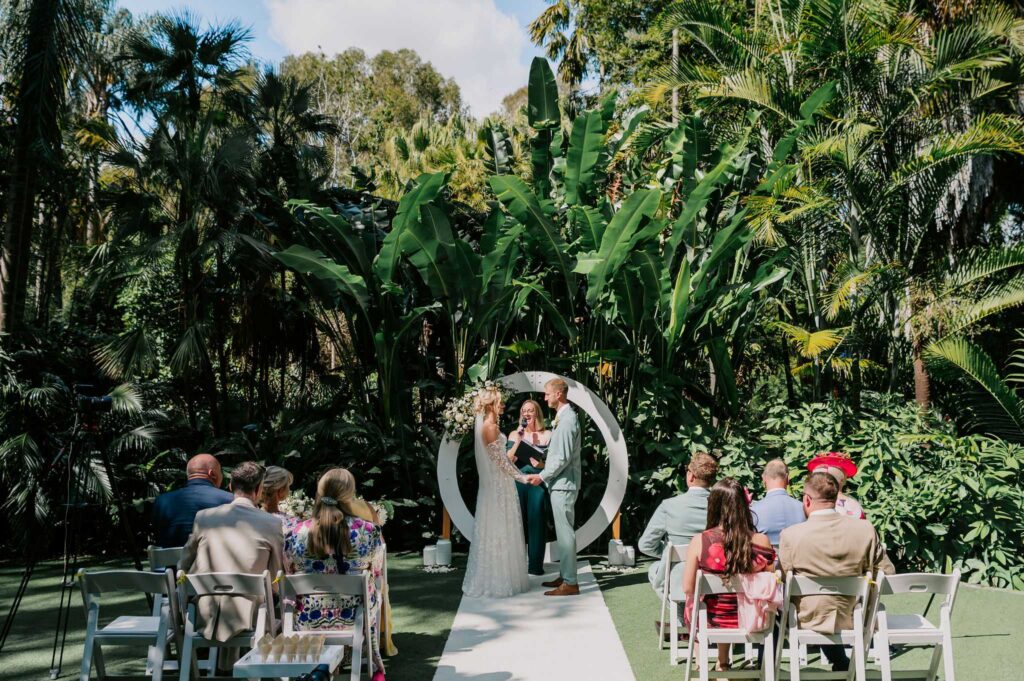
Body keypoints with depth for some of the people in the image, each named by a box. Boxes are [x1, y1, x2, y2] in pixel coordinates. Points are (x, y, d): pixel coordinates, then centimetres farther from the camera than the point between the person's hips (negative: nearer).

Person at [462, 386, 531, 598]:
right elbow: (500, 460, -18)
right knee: (499, 532, -3)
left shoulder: (489, 426, 13)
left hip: (496, 486, 10)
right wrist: (522, 477, -14)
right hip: (498, 487, -10)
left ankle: (496, 579, 20)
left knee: (495, 533, 13)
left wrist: (518, 438, 19)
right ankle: (498, 582, 5)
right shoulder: (490, 427, -17)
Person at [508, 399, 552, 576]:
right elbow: (509, 460, -1)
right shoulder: (514, 434, 7)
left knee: (537, 522, 1)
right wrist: (518, 440, -10)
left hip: (539, 483, -1)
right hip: (518, 483, 1)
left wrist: (542, 464, -17)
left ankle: (536, 564, 9)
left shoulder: (547, 435, 3)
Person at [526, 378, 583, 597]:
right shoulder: (563, 417, 13)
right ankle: (564, 576, 24)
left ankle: (570, 583, 1)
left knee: (565, 532, -5)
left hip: (563, 484, -10)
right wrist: (545, 472, 16)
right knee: (563, 531, 15)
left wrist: (542, 476, -13)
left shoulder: (568, 419, -18)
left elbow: (563, 458, -20)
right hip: (560, 483, 10)